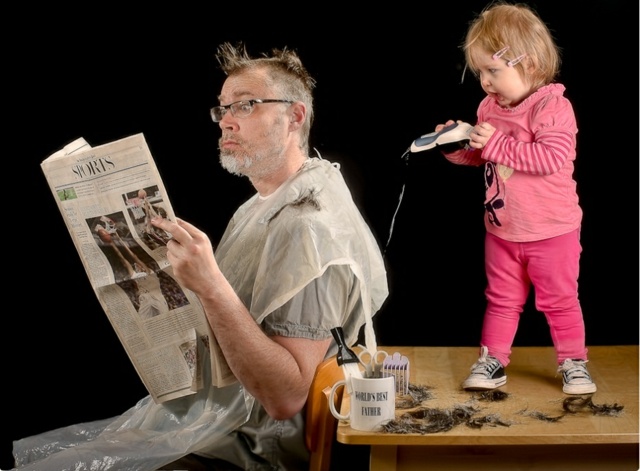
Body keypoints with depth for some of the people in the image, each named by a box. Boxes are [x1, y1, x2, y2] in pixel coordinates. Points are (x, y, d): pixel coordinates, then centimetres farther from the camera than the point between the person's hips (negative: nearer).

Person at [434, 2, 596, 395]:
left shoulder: (553, 107, -19)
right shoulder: (490, 107, 2)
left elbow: (552, 157, -32)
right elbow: (478, 156, 15)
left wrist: (497, 144, -31)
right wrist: (457, 146, -7)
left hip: (552, 231, -6)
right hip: (502, 230, 6)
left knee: (560, 300, 8)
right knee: (502, 300, 14)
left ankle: (574, 362, 20)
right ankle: (493, 361, 22)